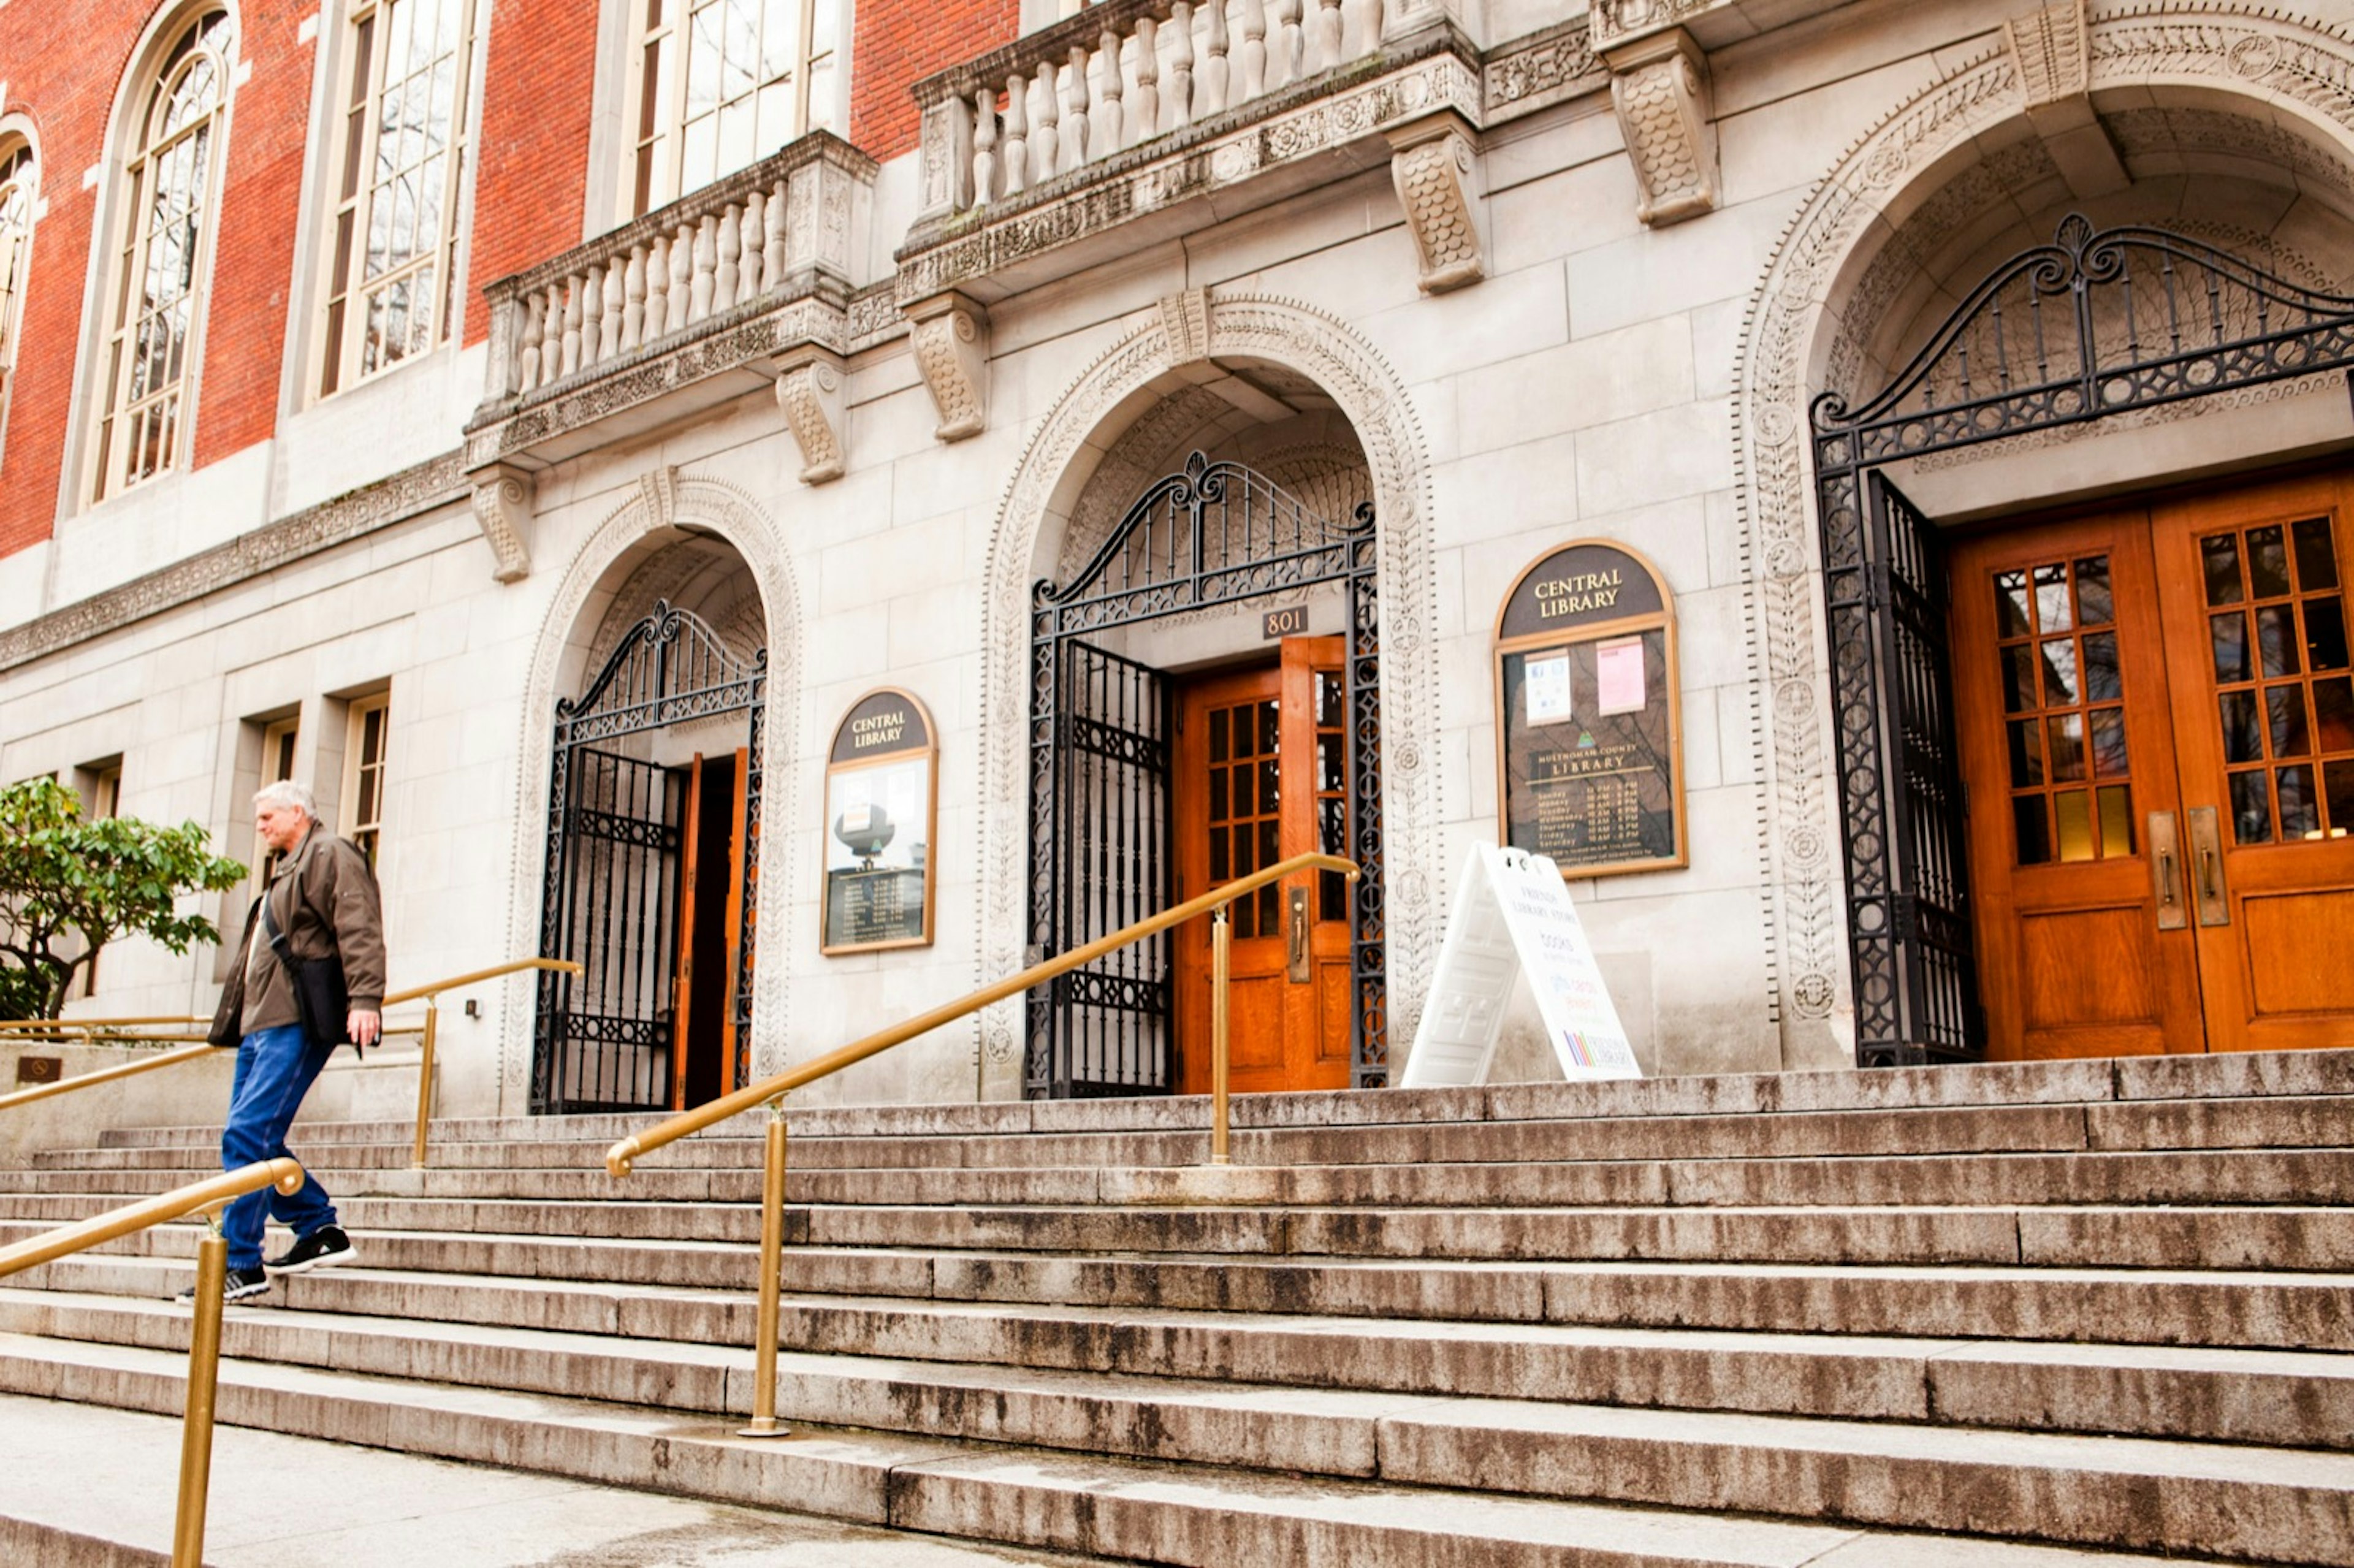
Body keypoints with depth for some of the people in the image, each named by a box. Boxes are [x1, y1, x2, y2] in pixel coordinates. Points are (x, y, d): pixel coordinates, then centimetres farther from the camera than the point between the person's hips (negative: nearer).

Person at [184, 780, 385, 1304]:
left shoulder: (330, 855, -2)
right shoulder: (285, 873, 29)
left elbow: (360, 930, -16)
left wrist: (365, 998, -27)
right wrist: (237, 1019, 28)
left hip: (295, 1024, -10)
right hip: (262, 1024, 10)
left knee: (247, 1136, -14)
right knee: (257, 1140, 8)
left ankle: (241, 1265, -11)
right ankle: (321, 1231, 16)